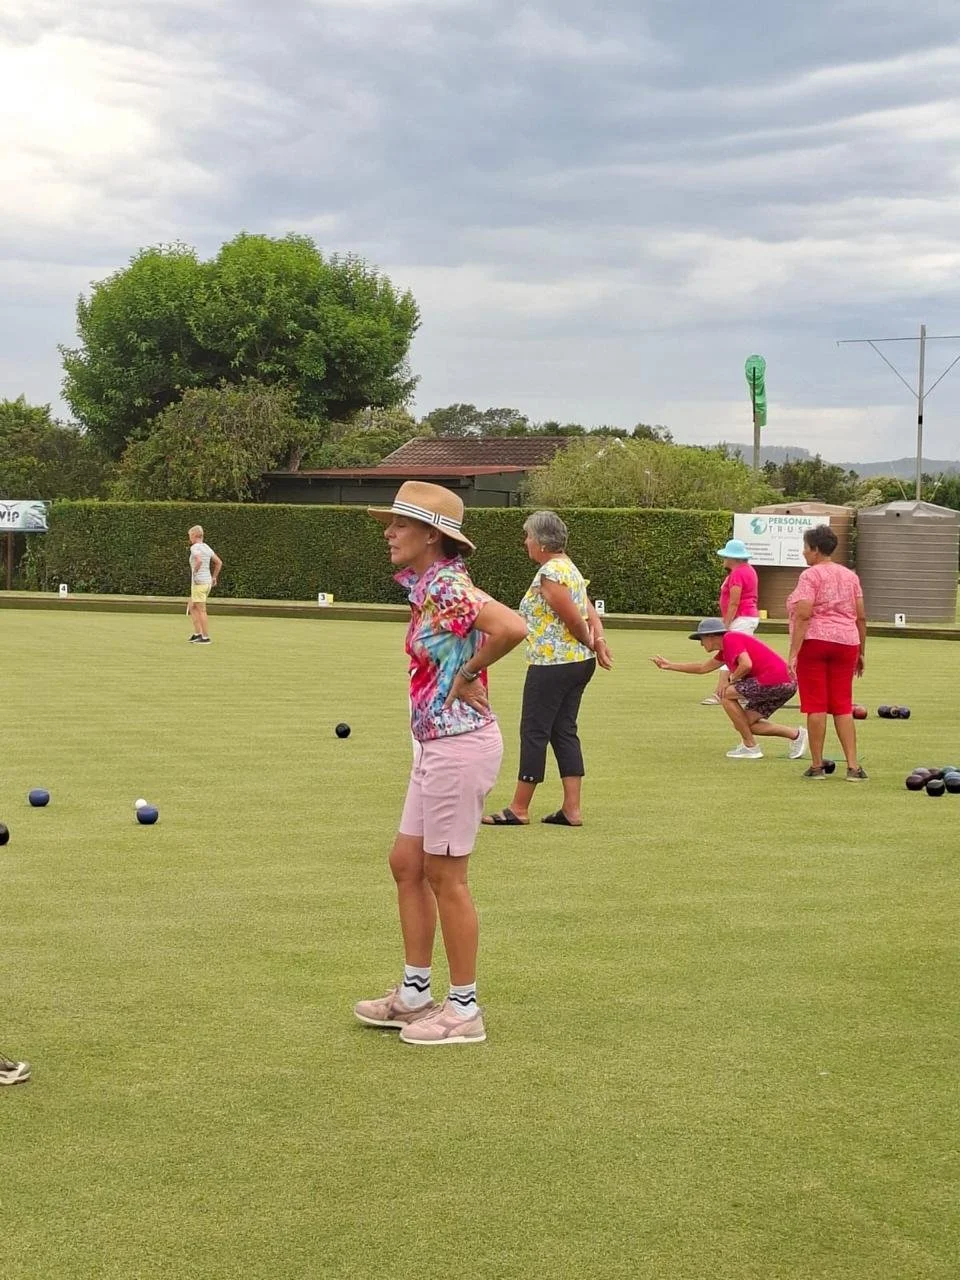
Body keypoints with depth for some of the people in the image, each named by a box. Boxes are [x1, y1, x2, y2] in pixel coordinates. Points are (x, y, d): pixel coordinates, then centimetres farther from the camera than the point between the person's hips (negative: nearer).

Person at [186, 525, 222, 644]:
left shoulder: (194, 547, -12)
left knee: (201, 611, -2)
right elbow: (219, 562, 16)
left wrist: (194, 573, -14)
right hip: (207, 582, 9)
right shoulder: (207, 547, 13)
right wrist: (214, 578, 17)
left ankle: (205, 638, 0)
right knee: (192, 608, 17)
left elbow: (199, 561, -31)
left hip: (198, 582, -9)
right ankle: (197, 634, 12)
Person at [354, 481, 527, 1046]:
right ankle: (415, 993, 28)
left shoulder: (446, 587, -19)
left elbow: (511, 628, -33)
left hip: (460, 745, -10)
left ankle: (465, 1010, 12)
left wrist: (467, 674, -19)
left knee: (445, 876, 0)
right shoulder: (424, 584, 10)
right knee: (407, 864, 17)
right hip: (435, 745, 10)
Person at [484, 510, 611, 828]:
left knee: (534, 732, -2)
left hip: (552, 666, -10)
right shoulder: (569, 568, 14)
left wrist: (591, 645, -1)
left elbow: (575, 620, -17)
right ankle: (572, 809, 9)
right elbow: (590, 612, 11)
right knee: (564, 731, 11)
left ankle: (519, 809, 5)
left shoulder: (549, 573, -17)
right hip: (579, 662, 10)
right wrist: (599, 641, -2)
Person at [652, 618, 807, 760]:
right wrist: (669, 666, 38)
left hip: (774, 680, -10)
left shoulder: (731, 639, -7)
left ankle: (750, 747, 1)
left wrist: (732, 680, -4)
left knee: (727, 694, -1)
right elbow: (703, 668, 35)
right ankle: (796, 735, 12)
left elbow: (746, 665, -23)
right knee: (748, 724, 13)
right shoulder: (726, 649, 23)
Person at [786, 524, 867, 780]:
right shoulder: (850, 576, 13)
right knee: (843, 707, 7)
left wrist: (793, 654, -17)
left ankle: (817, 766, 4)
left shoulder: (810, 575, -6)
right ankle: (853, 767, 0)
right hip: (845, 644, 6)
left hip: (813, 643, -5)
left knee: (816, 705, 0)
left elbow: (803, 615, -15)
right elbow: (861, 617, 12)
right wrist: (861, 652, 19)